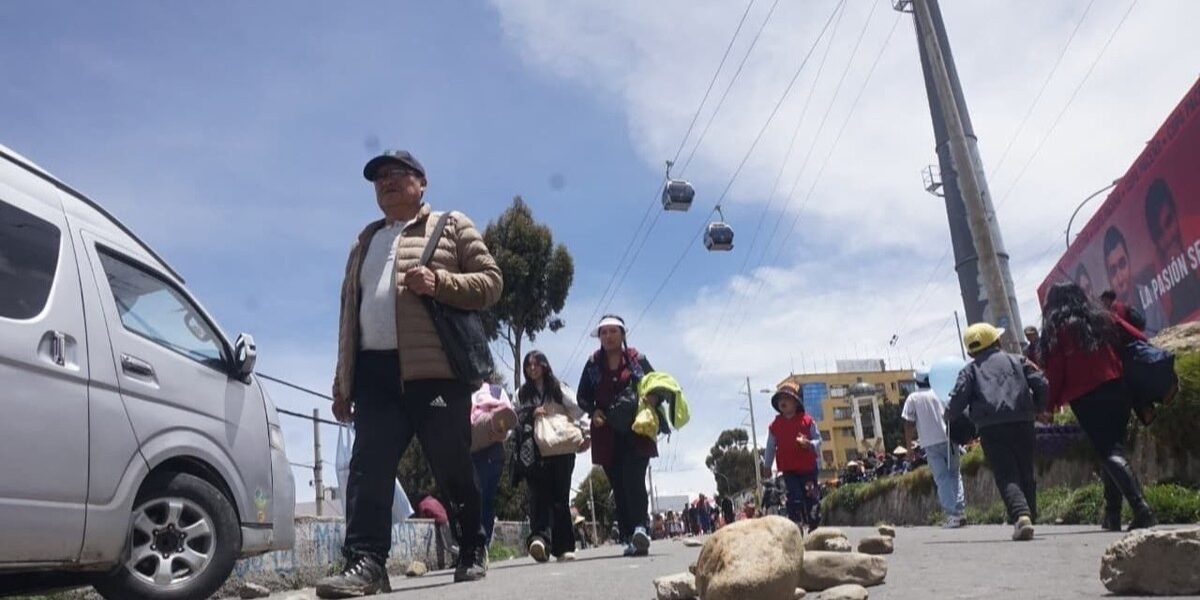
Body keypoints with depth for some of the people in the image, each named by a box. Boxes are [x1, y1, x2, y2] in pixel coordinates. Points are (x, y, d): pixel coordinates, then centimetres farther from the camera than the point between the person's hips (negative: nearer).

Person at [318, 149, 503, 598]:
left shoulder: (451, 225, 11)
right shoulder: (366, 241, 26)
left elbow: (490, 281, 2)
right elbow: (349, 311, 24)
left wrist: (440, 282, -16)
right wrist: (342, 381, 17)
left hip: (436, 370, -5)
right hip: (375, 371, 5)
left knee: (453, 469, 1)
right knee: (368, 468, -8)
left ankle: (473, 552, 18)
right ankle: (365, 561, -10)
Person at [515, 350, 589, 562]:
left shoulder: (559, 389, 9)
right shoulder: (521, 394, 18)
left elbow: (577, 411, 0)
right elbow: (514, 420, 12)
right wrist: (531, 414, -6)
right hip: (534, 453, 1)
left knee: (560, 497, -1)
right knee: (539, 495, -14)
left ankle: (564, 547, 3)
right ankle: (539, 537, -30)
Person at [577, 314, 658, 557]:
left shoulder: (636, 358, 4)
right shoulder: (593, 363, 8)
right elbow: (582, 397, 12)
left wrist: (653, 398, -13)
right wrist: (593, 411, -7)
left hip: (636, 431, -2)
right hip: (607, 434, 3)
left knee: (633, 480, -20)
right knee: (618, 486, 2)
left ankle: (640, 528, -30)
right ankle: (630, 539, 6)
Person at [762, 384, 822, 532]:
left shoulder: (807, 420, 0)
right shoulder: (775, 425, 5)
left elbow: (818, 439, 1)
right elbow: (770, 447, 11)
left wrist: (809, 443, -21)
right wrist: (767, 466, 13)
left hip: (808, 467, -1)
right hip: (789, 469, 1)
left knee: (811, 498, 4)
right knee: (795, 498, -7)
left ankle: (814, 527, 19)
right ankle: (796, 526, -2)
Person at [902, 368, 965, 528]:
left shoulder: (913, 398, 1)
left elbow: (909, 425, -2)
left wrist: (909, 446, 5)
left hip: (931, 443, -2)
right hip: (949, 439, 2)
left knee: (942, 479, -1)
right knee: (954, 474, 13)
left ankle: (953, 514, -9)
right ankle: (961, 509, 4)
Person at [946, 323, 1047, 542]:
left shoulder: (970, 370, 9)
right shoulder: (1017, 360, 15)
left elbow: (959, 397, -2)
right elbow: (1041, 384, 7)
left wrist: (949, 417, 15)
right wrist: (1039, 408, 22)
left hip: (991, 428, -2)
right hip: (1022, 424, 2)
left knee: (1006, 476, -6)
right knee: (1026, 474, 15)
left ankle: (1021, 516, -26)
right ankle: (1030, 515, 16)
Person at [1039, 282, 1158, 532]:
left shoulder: (1056, 330, 2)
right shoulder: (1104, 318, 14)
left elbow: (1055, 370, -4)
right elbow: (1140, 340, 8)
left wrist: (1051, 404, 1)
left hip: (1085, 399, -5)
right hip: (1118, 391, 5)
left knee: (1109, 452, -7)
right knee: (1114, 447, 13)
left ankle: (1141, 508, -23)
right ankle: (1112, 515, 15)